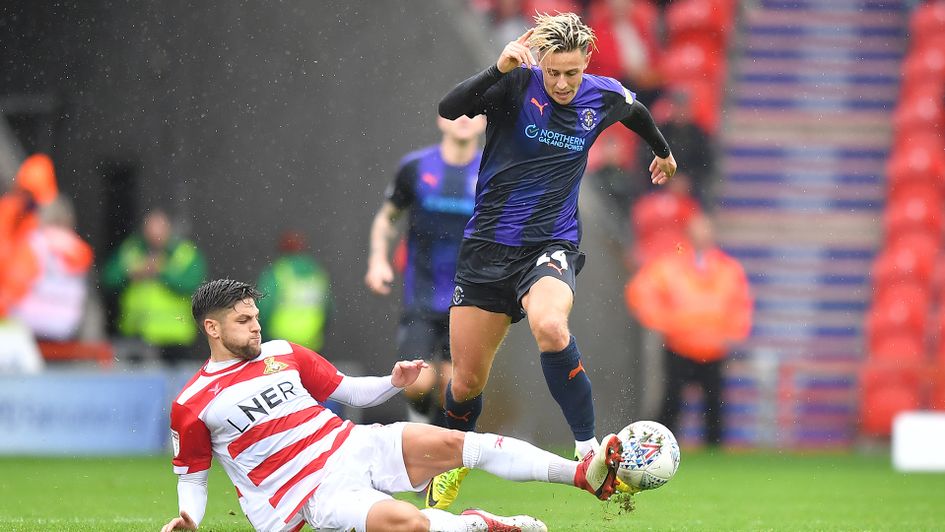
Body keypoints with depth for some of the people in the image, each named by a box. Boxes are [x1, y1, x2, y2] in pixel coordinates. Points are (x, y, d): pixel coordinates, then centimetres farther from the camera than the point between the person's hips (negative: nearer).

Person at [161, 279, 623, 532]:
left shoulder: (284, 354, 14)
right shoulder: (191, 404, 1)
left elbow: (352, 392, 18)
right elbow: (192, 477, 9)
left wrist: (394, 383, -1)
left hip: (355, 447, 5)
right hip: (316, 493, -5)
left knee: (453, 443, -18)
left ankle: (584, 474, -21)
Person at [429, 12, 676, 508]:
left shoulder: (603, 97, -2)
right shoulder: (516, 84, -11)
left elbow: (637, 113, 23)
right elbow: (449, 108, -27)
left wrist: (663, 151, 40)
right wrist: (499, 69, -39)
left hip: (551, 245, 0)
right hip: (487, 244, 0)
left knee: (549, 327, -35)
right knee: (466, 382, 6)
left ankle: (588, 449, -25)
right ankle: (455, 463, 38)